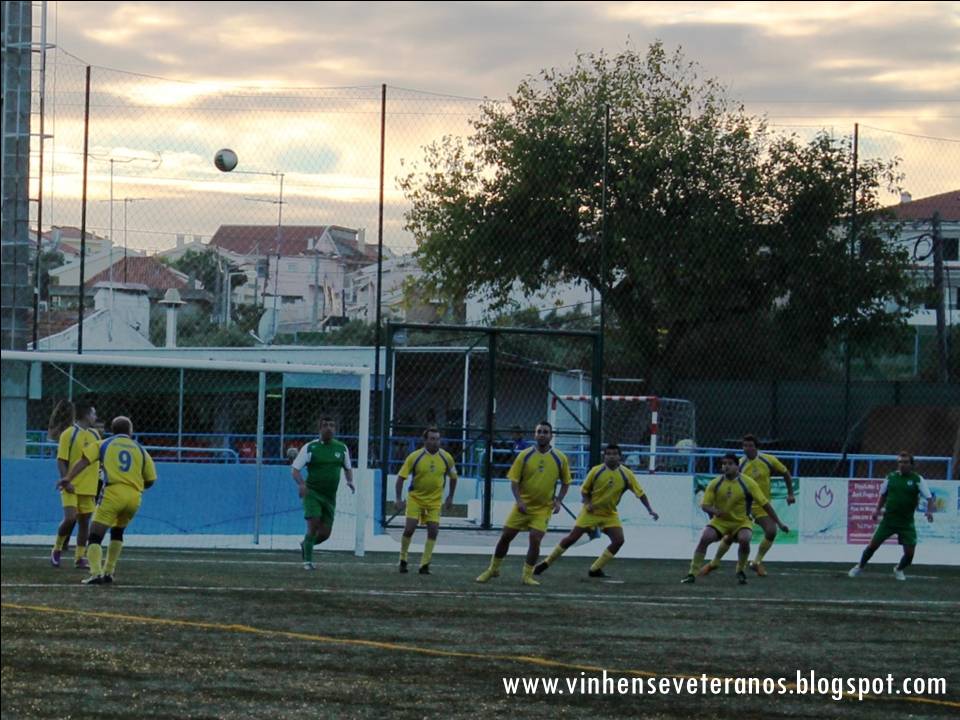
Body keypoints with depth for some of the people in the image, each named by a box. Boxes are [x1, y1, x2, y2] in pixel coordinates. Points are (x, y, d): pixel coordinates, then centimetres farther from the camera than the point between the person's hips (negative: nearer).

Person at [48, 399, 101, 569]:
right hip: (71, 486, -6)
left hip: (88, 487, 6)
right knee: (70, 518, -17)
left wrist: (99, 482, 16)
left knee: (84, 521, 5)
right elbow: (61, 460, -9)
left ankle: (80, 557, 12)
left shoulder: (95, 435, 11)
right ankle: (57, 548, 5)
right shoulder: (69, 434, -6)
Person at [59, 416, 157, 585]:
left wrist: (68, 479, -8)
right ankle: (109, 572, 24)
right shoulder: (140, 450, 19)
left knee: (95, 536, -5)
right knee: (117, 532, 27)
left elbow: (83, 461, -2)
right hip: (134, 497, 3)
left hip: (113, 494, -3)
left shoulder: (104, 444, 14)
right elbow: (150, 480, 20)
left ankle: (95, 573, -26)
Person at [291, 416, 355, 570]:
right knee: (313, 525, -18)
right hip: (312, 493, -4)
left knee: (325, 533, 3)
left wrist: (350, 481, -1)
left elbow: (347, 468, 20)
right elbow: (296, 469, -5)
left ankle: (305, 545, 34)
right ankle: (307, 561, -6)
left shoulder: (342, 448, 6)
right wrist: (301, 483, -25)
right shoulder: (310, 448, -5)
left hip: (330, 496, 4)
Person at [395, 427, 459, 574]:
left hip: (434, 501, 2)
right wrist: (399, 499, -13)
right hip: (415, 497, -2)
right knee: (410, 528, -9)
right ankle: (403, 560, 10)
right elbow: (401, 477, -7)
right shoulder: (414, 457, -12)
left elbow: (453, 477, 12)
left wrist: (450, 497, 11)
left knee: (433, 531, -7)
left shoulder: (446, 458, -5)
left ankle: (424, 565, 4)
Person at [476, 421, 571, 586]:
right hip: (523, 505, 1)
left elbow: (565, 482, 8)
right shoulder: (525, 455, -5)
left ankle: (527, 575, 2)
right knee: (505, 536, 3)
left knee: (535, 539, -14)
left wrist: (558, 501, -6)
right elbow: (514, 481, -3)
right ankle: (493, 569, 22)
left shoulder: (560, 458, -3)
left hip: (543, 508, -1)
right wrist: (519, 501, -17)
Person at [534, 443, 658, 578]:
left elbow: (640, 493, -6)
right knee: (572, 538, -5)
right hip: (591, 512, -2)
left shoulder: (626, 474, -10)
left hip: (610, 514, 2)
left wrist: (650, 510, -14)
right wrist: (588, 503, -18)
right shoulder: (596, 471, -13)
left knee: (618, 540, -13)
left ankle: (595, 569, 1)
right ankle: (546, 563, 8)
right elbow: (584, 490, 0)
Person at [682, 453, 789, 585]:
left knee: (744, 539, -31)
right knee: (704, 538, -23)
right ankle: (692, 573, -14)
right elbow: (704, 506, -2)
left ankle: (740, 572, -5)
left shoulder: (748, 483, -11)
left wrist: (779, 523, -9)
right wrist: (714, 511, -26)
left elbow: (764, 504, -8)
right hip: (720, 521, 1)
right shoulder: (715, 483, -5)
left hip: (742, 521, -1)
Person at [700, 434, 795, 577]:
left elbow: (785, 473, 8)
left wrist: (790, 494, 5)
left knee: (771, 531, -19)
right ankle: (714, 563, 17)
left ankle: (757, 562, 0)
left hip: (762, 506, 1)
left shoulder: (768, 460, -7)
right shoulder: (740, 465, -11)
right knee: (731, 535, -5)